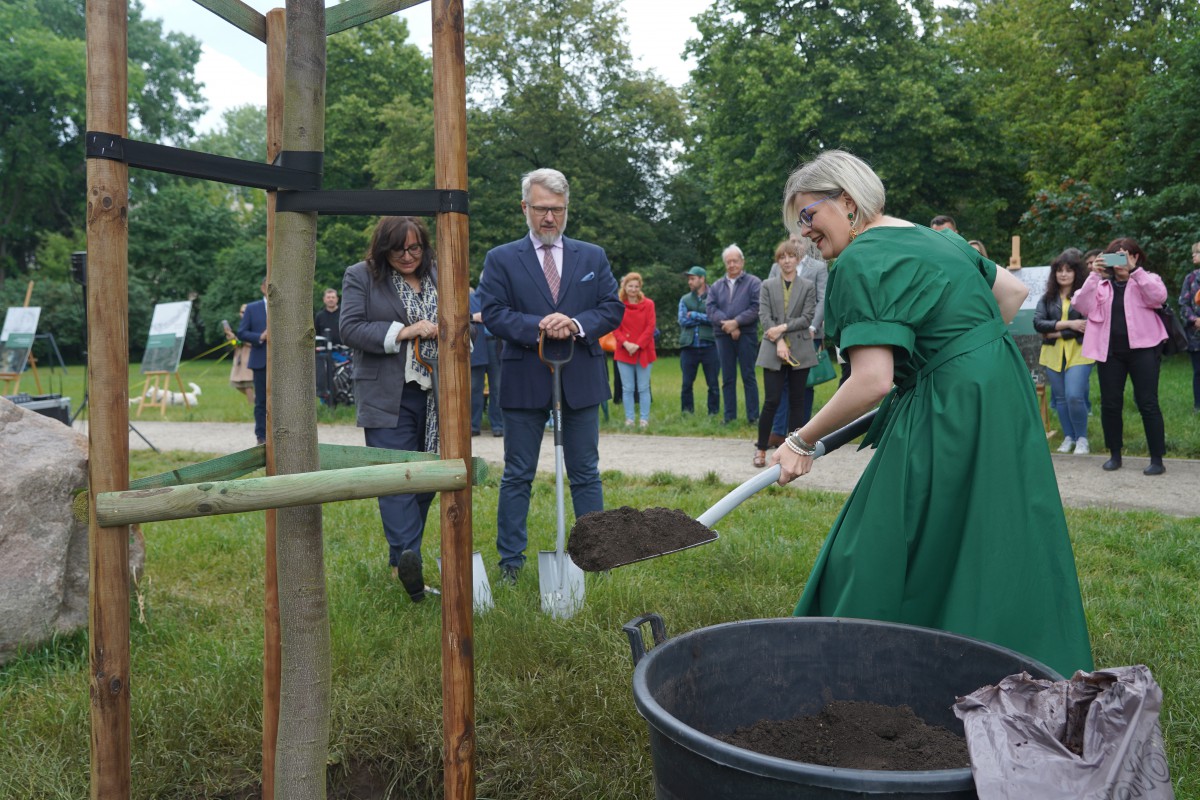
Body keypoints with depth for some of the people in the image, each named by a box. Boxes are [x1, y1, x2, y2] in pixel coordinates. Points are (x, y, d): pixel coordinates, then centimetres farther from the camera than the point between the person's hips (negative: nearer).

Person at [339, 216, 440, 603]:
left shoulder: (440, 276, 14)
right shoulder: (360, 276, 3)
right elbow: (351, 328, -7)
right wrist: (403, 332, -15)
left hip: (435, 395, 4)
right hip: (388, 398, -4)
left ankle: (403, 557, 18)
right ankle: (407, 557, -17)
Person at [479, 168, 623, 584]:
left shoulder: (593, 256, 10)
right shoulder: (501, 259, 3)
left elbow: (613, 308, 4)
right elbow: (493, 314, -6)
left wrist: (576, 324, -15)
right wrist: (539, 328, -21)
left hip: (581, 380, 2)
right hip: (524, 382, -1)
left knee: (586, 473, 9)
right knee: (517, 476, 6)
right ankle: (511, 560, 16)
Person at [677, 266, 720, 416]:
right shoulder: (685, 299, 13)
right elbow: (683, 320, -1)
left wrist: (694, 315, -7)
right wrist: (704, 318, -6)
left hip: (709, 346, -3)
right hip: (689, 347, 3)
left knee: (713, 383, 2)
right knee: (687, 383, 5)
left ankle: (713, 412, 12)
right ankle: (686, 412, 15)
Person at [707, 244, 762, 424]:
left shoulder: (753, 283, 3)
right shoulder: (717, 286, 15)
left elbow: (756, 308, -8)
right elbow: (710, 308, 1)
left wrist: (736, 322, -15)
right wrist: (727, 324, -13)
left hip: (746, 335, -4)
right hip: (723, 336, 4)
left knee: (748, 376, -1)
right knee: (727, 379, 6)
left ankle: (753, 417, 2)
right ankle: (729, 417, 12)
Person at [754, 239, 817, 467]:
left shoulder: (808, 286, 6)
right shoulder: (767, 285, 7)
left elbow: (807, 318, -1)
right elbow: (764, 316, -1)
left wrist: (783, 327, -12)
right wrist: (779, 342, -12)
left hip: (800, 351, 1)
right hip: (773, 351, -1)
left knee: (797, 401, 5)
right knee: (772, 401, -5)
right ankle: (761, 449, 6)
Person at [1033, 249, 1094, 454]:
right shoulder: (1047, 297, 6)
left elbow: (1087, 326, -13)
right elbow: (1038, 323, -6)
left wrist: (1055, 332, -9)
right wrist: (1068, 324, -14)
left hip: (1078, 352, -4)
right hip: (1053, 353, 4)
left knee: (1074, 396, -12)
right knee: (1060, 398, 10)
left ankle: (1082, 438, 6)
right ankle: (1068, 437, 23)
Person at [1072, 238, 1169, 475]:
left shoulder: (1146, 280, 8)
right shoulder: (1102, 284, 13)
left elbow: (1159, 296, -14)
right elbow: (1082, 306, -4)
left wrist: (1133, 270, -19)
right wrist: (1094, 275, -13)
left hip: (1142, 348, -2)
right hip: (1110, 351, 3)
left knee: (1147, 403, -4)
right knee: (1110, 404, 6)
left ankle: (1157, 459, 2)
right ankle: (1115, 454, 20)